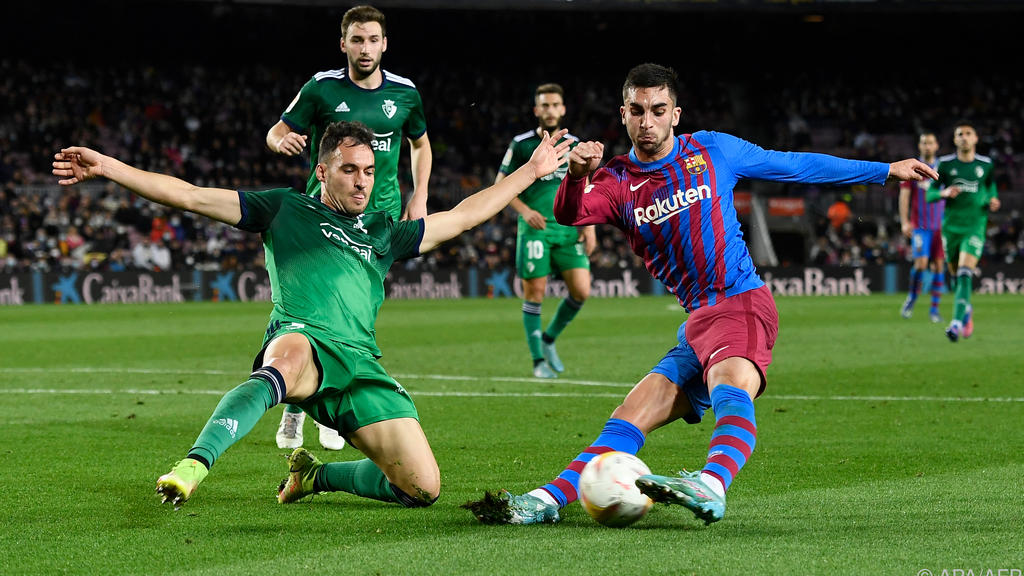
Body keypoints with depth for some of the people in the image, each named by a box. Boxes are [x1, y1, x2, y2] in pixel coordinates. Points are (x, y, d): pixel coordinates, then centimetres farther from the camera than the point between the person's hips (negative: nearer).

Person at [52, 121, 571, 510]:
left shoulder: (383, 234, 30)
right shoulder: (285, 210, 18)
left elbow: (461, 217, 39)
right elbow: (187, 196, 14)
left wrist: (532, 171, 39)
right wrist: (103, 167, 6)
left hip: (361, 365, 5)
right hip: (303, 338, -5)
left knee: (423, 488, -7)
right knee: (287, 362, -45)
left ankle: (315, 476, 18)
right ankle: (192, 468, -57)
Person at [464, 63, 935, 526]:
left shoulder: (712, 150, 6)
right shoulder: (617, 182, 8)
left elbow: (795, 166, 18)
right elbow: (568, 215, -13)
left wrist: (884, 170, 22)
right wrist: (577, 175, -36)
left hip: (743, 304, -4)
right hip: (697, 322, 4)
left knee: (731, 386, -34)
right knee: (628, 419, -6)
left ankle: (713, 485, -60)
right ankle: (549, 499, -9)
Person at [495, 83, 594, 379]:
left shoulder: (574, 145, 9)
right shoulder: (521, 144, 0)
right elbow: (500, 185, 4)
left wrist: (589, 226, 6)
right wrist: (524, 210, -10)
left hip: (569, 229, 3)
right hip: (535, 229, -3)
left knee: (581, 291, -6)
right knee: (535, 293, -4)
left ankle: (549, 339, 18)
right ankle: (539, 361, 8)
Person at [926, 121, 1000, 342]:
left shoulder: (985, 164, 4)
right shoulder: (945, 164, 1)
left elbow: (991, 186, 21)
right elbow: (929, 195, 3)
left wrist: (993, 202, -1)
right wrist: (944, 193, -18)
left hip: (975, 227, -2)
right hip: (950, 227, 2)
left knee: (964, 274, -18)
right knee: (956, 276, 10)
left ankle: (957, 322, -25)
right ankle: (967, 310, 38)